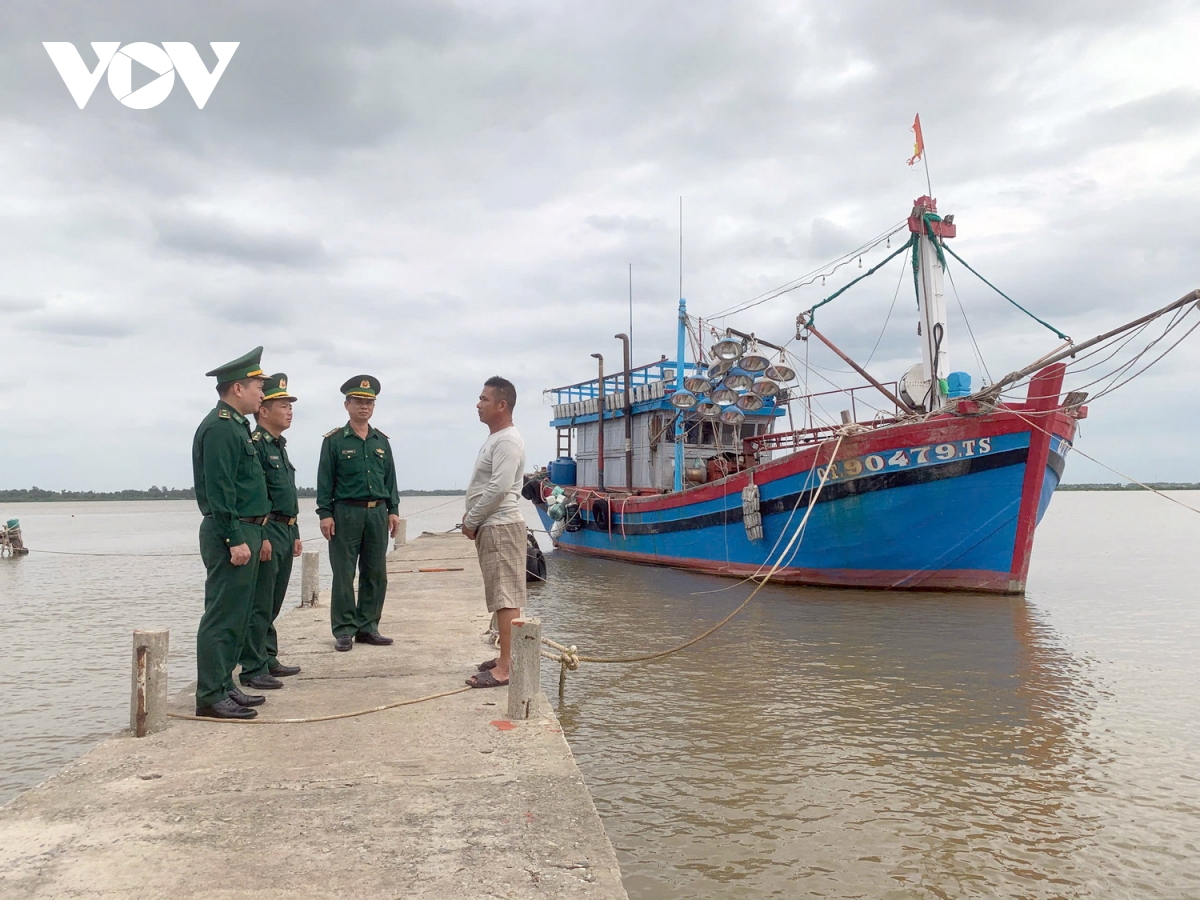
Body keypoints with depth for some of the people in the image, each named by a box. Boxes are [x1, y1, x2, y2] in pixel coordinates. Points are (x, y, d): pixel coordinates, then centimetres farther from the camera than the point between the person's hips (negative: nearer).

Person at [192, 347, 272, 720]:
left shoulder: (237, 426, 18)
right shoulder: (219, 427, -14)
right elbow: (220, 491, -20)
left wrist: (259, 535, 22)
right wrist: (236, 539, -22)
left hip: (245, 532, 10)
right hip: (230, 536, -10)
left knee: (236, 617, 15)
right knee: (222, 617, -6)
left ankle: (224, 686, 23)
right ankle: (210, 697, 0)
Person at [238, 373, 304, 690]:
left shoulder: (280, 446, 19)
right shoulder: (254, 444, -12)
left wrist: (295, 534, 22)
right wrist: (260, 538, -22)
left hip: (285, 532, 10)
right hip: (266, 531, -10)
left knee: (273, 603, 16)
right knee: (260, 606, -5)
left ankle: (268, 659, 25)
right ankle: (253, 670, 1)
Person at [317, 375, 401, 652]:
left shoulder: (382, 441, 12)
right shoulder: (334, 440, -1)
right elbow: (325, 480, -3)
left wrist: (393, 510, 8)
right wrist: (325, 514, -9)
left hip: (377, 514, 4)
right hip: (346, 513, -4)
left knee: (376, 574, 7)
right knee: (343, 575, 0)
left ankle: (368, 628, 17)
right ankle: (344, 631, 8)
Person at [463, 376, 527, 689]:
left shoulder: (507, 441, -14)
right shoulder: (494, 439, 18)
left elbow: (499, 487, -22)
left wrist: (470, 522, -13)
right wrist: (472, 519, 12)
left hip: (501, 526, -10)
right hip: (489, 527, 10)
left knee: (506, 597, -10)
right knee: (501, 597, 14)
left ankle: (505, 668, -10)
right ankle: (506, 657, 22)